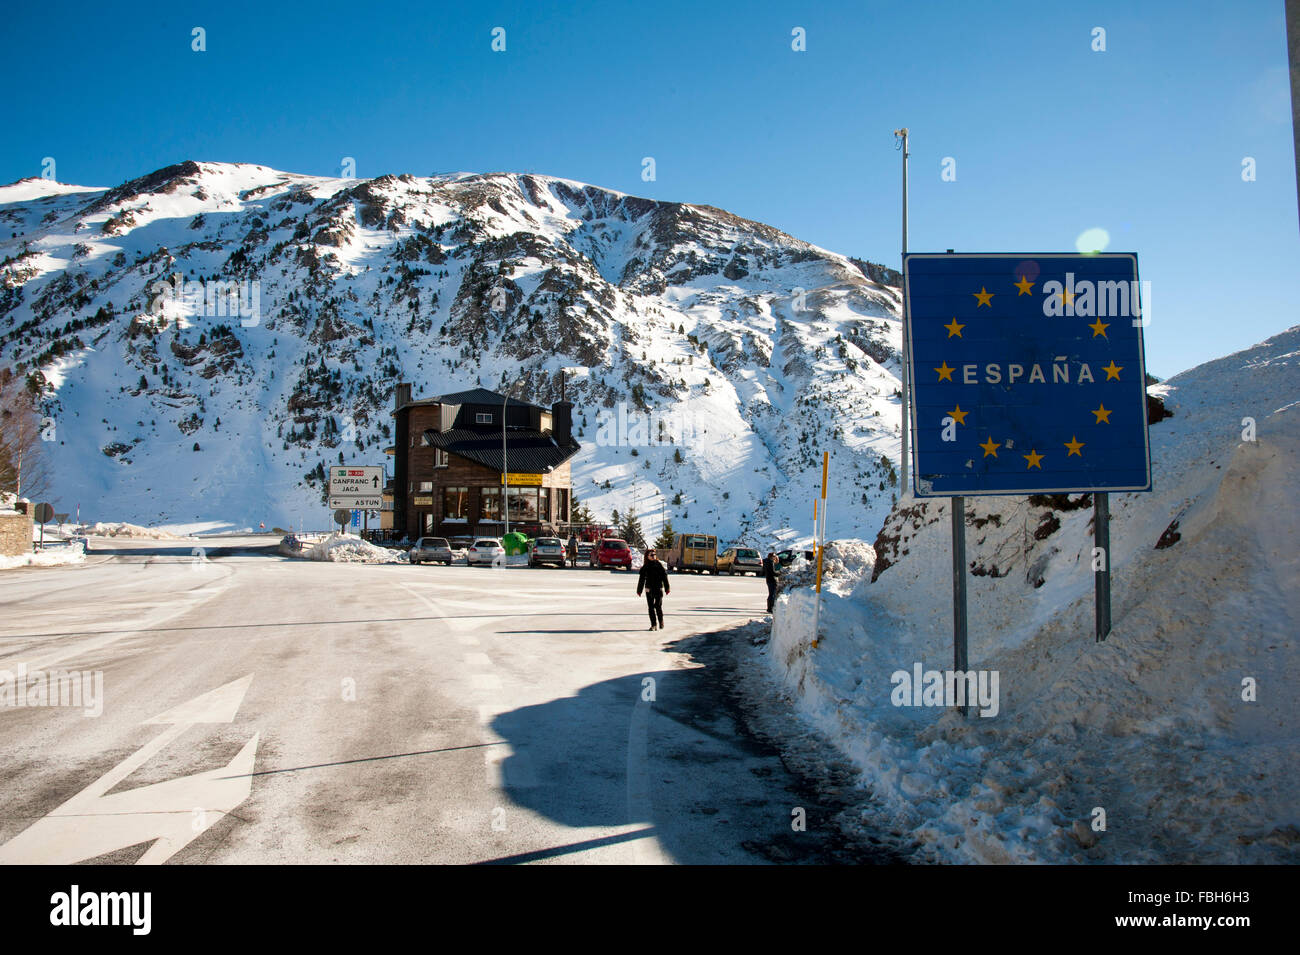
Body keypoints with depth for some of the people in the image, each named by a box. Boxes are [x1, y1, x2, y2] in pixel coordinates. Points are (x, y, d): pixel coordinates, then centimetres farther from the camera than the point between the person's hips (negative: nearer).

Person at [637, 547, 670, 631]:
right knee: (651, 607, 1)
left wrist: (667, 588, 0)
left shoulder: (659, 565, 3)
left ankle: (661, 622, 18)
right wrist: (639, 590, 9)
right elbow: (641, 579, 9)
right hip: (649, 589, 1)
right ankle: (653, 624, 6)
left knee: (658, 606, -2)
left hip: (658, 589, -1)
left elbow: (664, 576, 4)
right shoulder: (645, 567, 4)